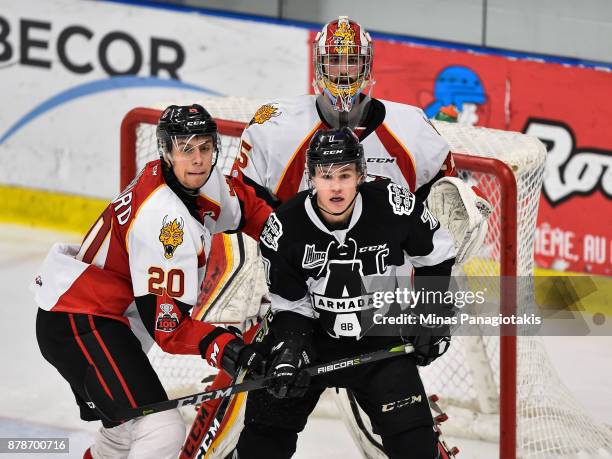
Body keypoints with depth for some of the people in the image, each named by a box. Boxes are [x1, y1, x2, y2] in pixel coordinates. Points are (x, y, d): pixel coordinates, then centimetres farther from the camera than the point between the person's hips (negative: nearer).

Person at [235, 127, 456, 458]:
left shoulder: (395, 206, -19)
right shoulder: (284, 228, -17)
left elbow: (435, 257, 0)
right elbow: (290, 306, -7)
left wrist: (430, 316, -1)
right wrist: (289, 351, -22)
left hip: (380, 342, 0)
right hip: (312, 340, 0)